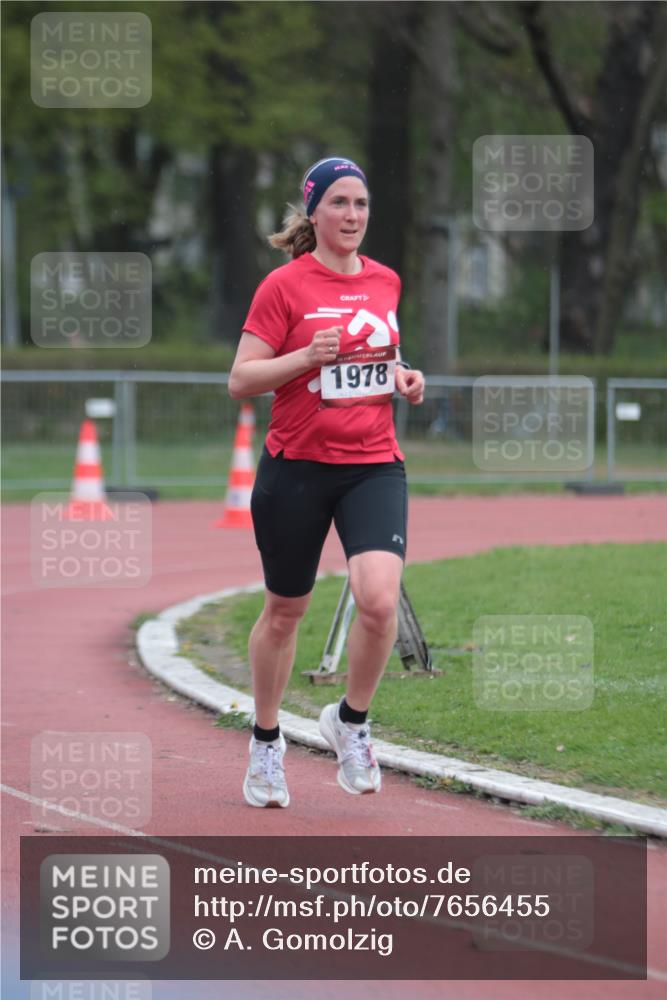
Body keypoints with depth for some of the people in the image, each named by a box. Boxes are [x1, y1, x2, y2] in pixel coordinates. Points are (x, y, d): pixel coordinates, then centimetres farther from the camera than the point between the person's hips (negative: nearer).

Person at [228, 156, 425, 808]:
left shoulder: (385, 282, 9)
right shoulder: (284, 286, -6)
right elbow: (240, 380, -7)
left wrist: (403, 377, 5)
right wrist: (309, 356, -21)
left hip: (374, 465, 3)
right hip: (296, 466, -3)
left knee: (379, 599, -19)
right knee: (285, 609, 10)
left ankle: (351, 720, 5)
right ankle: (266, 742, 30)